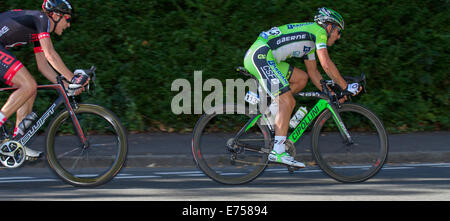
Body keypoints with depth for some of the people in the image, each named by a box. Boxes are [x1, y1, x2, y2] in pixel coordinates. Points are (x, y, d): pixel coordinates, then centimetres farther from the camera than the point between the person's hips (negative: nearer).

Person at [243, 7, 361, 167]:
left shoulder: (310, 40, 28)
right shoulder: (319, 30, -1)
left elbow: (313, 72, 32)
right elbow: (326, 64, -9)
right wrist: (346, 87, -3)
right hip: (261, 54, -10)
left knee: (302, 78, 17)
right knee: (286, 102, -14)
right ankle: (278, 151, -21)